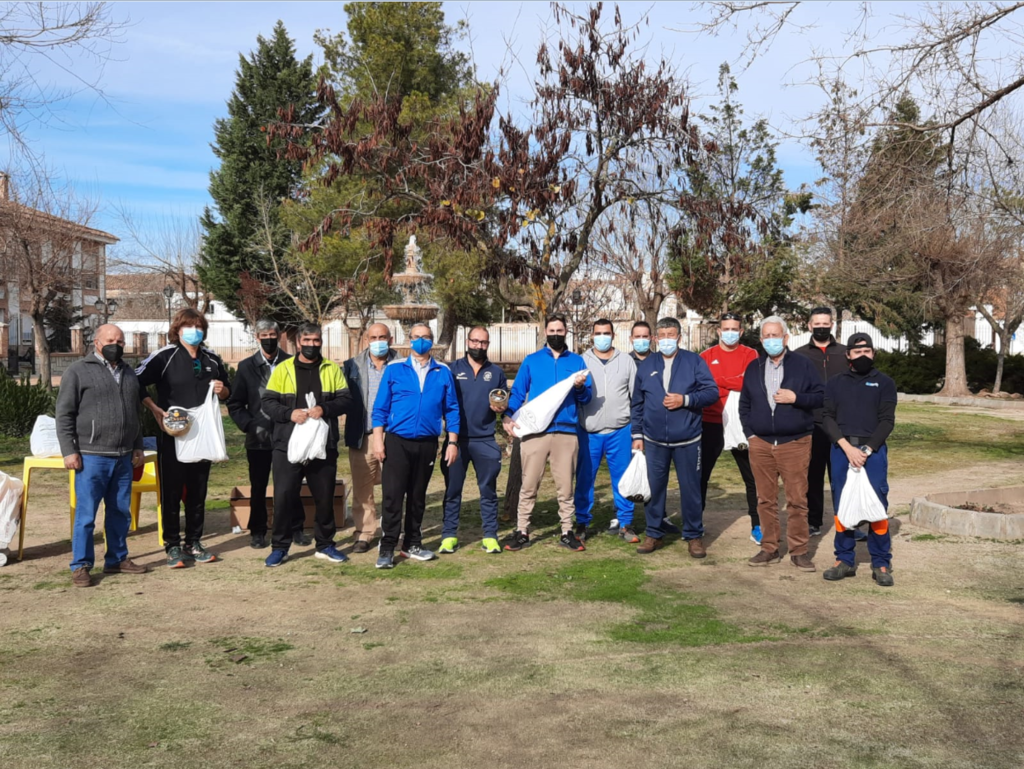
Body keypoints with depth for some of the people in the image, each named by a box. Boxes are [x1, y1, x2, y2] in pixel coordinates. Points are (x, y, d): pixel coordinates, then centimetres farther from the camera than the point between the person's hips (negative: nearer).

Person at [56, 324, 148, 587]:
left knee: (121, 512, 11)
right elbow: (64, 414, -5)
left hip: (123, 457, 6)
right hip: (91, 457, -6)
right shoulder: (78, 371, -2)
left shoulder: (129, 374, 16)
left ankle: (117, 559, 22)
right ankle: (81, 566, 6)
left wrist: (138, 447, 17)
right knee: (85, 514, -2)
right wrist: (69, 451, -11)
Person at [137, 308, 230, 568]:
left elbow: (228, 392, 21)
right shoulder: (164, 357, -5)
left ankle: (194, 543, 20)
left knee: (198, 492, 11)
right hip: (172, 437, -5)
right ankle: (172, 546, 8)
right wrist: (156, 411, -16)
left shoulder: (212, 359, 11)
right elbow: (137, 383, -8)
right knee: (171, 493, 0)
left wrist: (222, 390, -2)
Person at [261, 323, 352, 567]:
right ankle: (280, 547, 11)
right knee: (284, 495, -1)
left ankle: (325, 545, 22)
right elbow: (268, 402, 0)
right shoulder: (283, 369, 4)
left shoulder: (332, 369, 7)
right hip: (288, 445, -1)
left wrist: (325, 409, -15)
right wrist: (289, 414, -17)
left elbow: (345, 399, 2)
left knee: (324, 496, 9)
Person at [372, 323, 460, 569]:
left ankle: (412, 544, 21)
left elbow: (451, 409, 7)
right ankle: (387, 548, 0)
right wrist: (378, 439, -5)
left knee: (417, 496, 11)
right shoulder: (394, 370, 3)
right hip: (398, 442, -2)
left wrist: (453, 441, 1)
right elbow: (380, 408, 3)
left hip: (427, 444, 2)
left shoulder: (443, 373, 7)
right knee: (393, 495, -5)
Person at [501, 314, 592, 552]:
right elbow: (517, 392, 4)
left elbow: (586, 398, 9)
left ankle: (567, 532, 13)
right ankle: (522, 531, 7)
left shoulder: (577, 361, 11)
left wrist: (580, 387, -12)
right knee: (529, 485, 1)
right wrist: (508, 416, -11)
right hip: (535, 431, -1)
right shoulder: (532, 360, 8)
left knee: (565, 486, 5)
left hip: (566, 431, 1)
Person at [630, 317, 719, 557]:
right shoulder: (645, 366, 8)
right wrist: (637, 434, 7)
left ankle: (694, 536, 16)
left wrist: (685, 400, -17)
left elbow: (712, 391, -5)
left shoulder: (694, 361, 0)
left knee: (690, 488, 4)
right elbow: (637, 404, 10)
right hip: (654, 440, 2)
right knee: (655, 487, 7)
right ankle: (654, 533, 20)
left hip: (687, 440, -2)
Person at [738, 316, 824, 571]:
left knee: (797, 500, -2)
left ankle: (799, 551, 7)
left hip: (795, 444, -3)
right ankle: (769, 548, 16)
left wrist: (795, 398, -15)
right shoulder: (754, 368, 12)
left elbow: (821, 395, -1)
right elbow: (744, 404, 16)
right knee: (765, 499, 7)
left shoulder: (802, 365, 2)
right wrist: (749, 433, 5)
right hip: (760, 444, 3)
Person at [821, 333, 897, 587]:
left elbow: (887, 421, 0)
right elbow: (827, 418, 3)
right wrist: (847, 447, -11)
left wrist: (867, 450, -12)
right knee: (842, 506, 4)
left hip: (873, 451, -1)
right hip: (841, 450, 2)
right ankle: (845, 560, 12)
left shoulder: (885, 383, 8)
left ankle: (881, 563, 3)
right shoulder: (835, 383, 12)